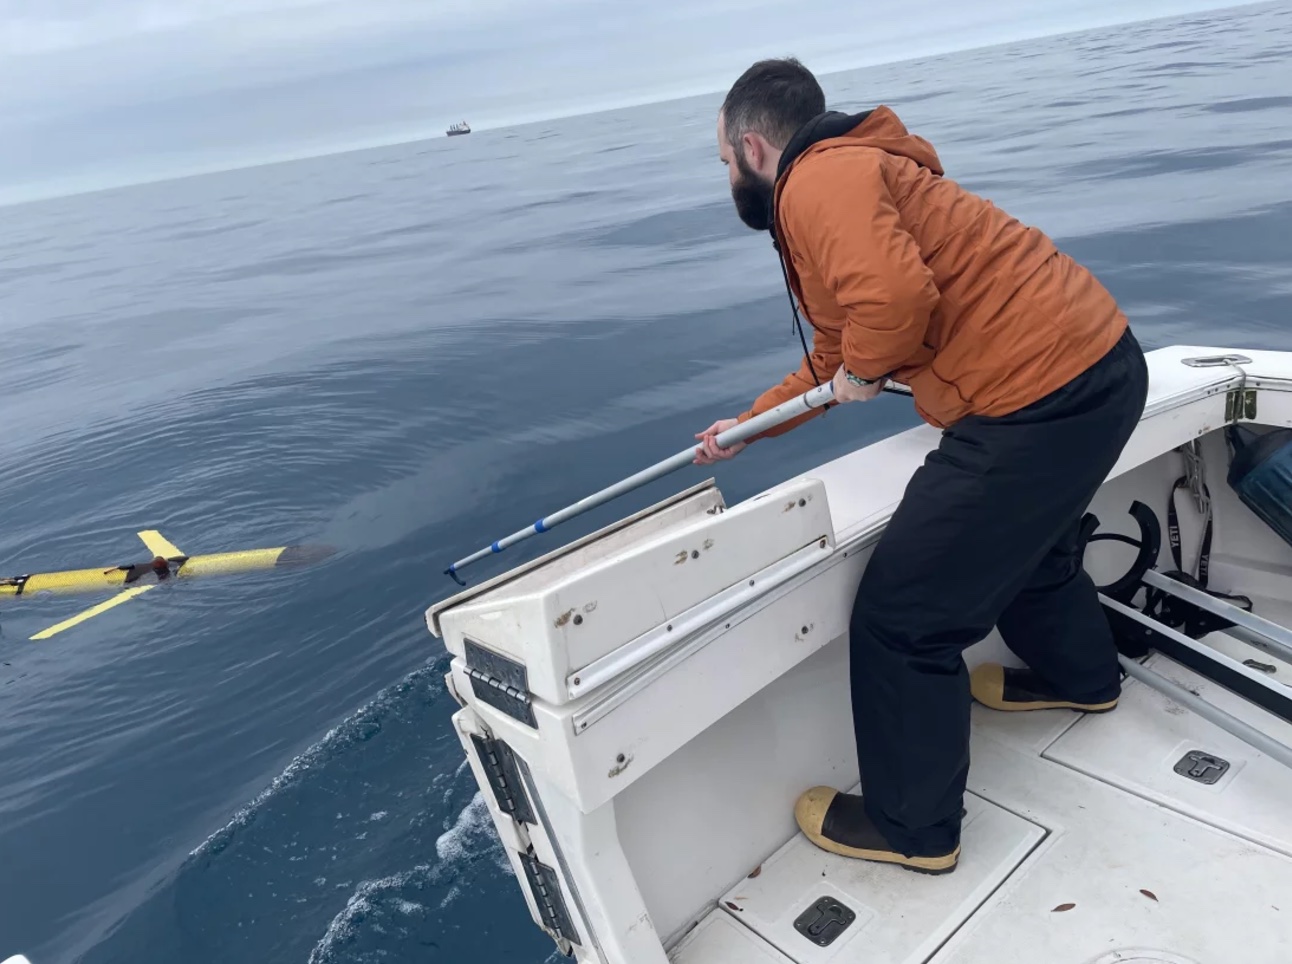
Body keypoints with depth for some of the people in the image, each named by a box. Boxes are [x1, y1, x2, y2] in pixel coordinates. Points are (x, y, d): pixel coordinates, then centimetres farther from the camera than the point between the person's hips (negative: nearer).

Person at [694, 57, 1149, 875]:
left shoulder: (818, 179, -11)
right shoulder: (848, 172, 21)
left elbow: (896, 295, -31)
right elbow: (834, 362, 28)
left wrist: (863, 368, -9)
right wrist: (745, 428, 34)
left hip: (1041, 399, -11)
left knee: (902, 619, -1)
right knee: (1026, 543, 35)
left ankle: (912, 829, 19)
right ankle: (1083, 677, 61)